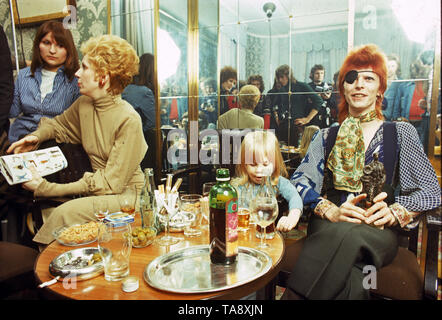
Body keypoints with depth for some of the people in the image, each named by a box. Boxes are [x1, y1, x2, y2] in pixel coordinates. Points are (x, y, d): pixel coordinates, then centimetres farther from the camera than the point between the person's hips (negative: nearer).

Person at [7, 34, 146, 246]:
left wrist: (46, 188, -20)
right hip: (97, 189, 6)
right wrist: (37, 136, 4)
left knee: (65, 213, -25)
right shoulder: (84, 104, 3)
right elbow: (59, 125, 27)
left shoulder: (128, 120, -20)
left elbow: (112, 183, -20)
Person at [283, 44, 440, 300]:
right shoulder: (327, 137, 18)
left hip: (378, 232, 0)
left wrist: (394, 212, -12)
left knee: (347, 235, -37)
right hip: (328, 227, 0)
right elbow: (300, 181, 5)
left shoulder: (401, 133, 14)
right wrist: (331, 211, -15)